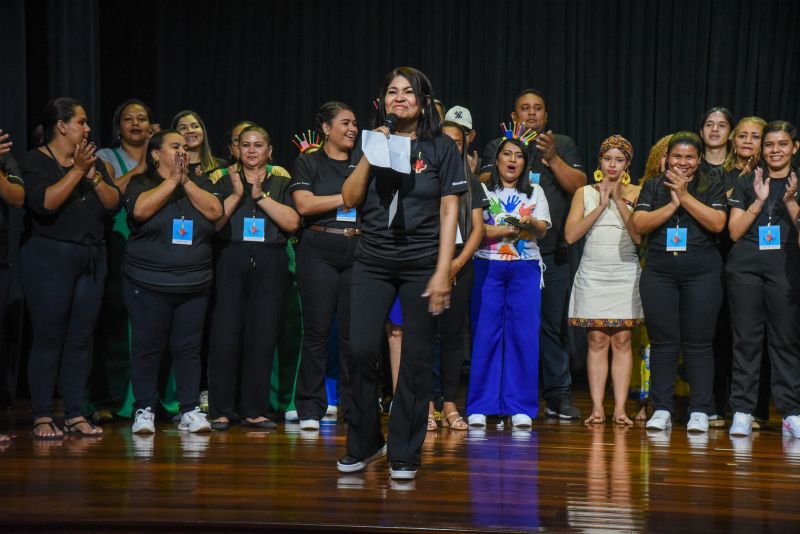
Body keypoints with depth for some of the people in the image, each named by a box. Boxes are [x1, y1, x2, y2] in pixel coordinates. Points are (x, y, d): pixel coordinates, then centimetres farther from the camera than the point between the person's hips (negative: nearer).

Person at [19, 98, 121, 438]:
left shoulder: (93, 161, 16)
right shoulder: (34, 161, -3)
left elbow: (114, 204, 6)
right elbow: (45, 203, -19)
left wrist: (94, 176, -8)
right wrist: (76, 170, -18)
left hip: (91, 259, 6)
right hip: (49, 259, -6)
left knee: (81, 339, 4)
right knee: (49, 339, -5)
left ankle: (75, 415, 8)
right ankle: (42, 417, 0)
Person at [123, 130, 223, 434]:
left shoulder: (200, 183, 13)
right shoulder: (141, 183, 4)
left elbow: (214, 211, -5)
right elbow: (141, 210, -17)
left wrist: (185, 181, -8)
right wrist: (172, 180, -11)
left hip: (194, 284, 3)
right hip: (148, 284, -3)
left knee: (189, 348, 3)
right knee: (148, 347, 0)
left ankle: (189, 411, 8)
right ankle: (144, 410, 8)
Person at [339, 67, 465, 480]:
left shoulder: (441, 148, 3)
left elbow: (449, 211, -1)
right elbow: (350, 199, 2)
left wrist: (442, 272, -8)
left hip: (422, 263, -2)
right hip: (372, 262, 2)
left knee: (416, 359, 0)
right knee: (361, 351, -6)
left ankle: (404, 454, 10)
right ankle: (364, 443, 12)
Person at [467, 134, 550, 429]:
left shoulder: (535, 192, 16)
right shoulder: (483, 190, 10)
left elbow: (542, 230, 3)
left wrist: (530, 223, -19)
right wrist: (507, 230, -15)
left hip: (525, 269, 2)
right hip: (487, 268, -1)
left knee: (523, 335, -4)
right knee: (485, 334, -4)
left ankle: (520, 407, 0)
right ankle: (479, 407, 1)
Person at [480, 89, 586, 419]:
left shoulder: (563, 145, 14)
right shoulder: (497, 147, 12)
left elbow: (578, 185, 2)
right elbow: (484, 185, -2)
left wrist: (551, 157, -8)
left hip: (552, 253, 1)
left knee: (553, 324, 2)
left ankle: (558, 396, 7)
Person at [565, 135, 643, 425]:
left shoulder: (636, 194, 7)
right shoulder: (585, 193, 9)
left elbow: (640, 235, -5)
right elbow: (570, 234, -2)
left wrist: (620, 201, -8)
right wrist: (601, 205, -6)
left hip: (625, 274, 0)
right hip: (593, 273, 0)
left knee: (622, 340, -3)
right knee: (597, 340, -3)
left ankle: (620, 408, -2)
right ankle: (597, 407, -2)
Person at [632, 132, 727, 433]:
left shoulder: (712, 188, 7)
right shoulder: (653, 188, 11)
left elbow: (717, 223, -9)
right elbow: (639, 225, 0)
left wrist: (685, 196, -9)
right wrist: (672, 204, -8)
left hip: (701, 272, -1)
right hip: (659, 270, 1)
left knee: (698, 343, -1)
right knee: (662, 342, 1)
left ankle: (700, 411, 4)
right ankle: (662, 410, 7)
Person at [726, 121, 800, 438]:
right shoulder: (746, 183, 13)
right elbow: (735, 231, 5)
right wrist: (759, 201, -5)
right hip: (746, 266, 1)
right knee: (746, 339, 0)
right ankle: (742, 412, 2)